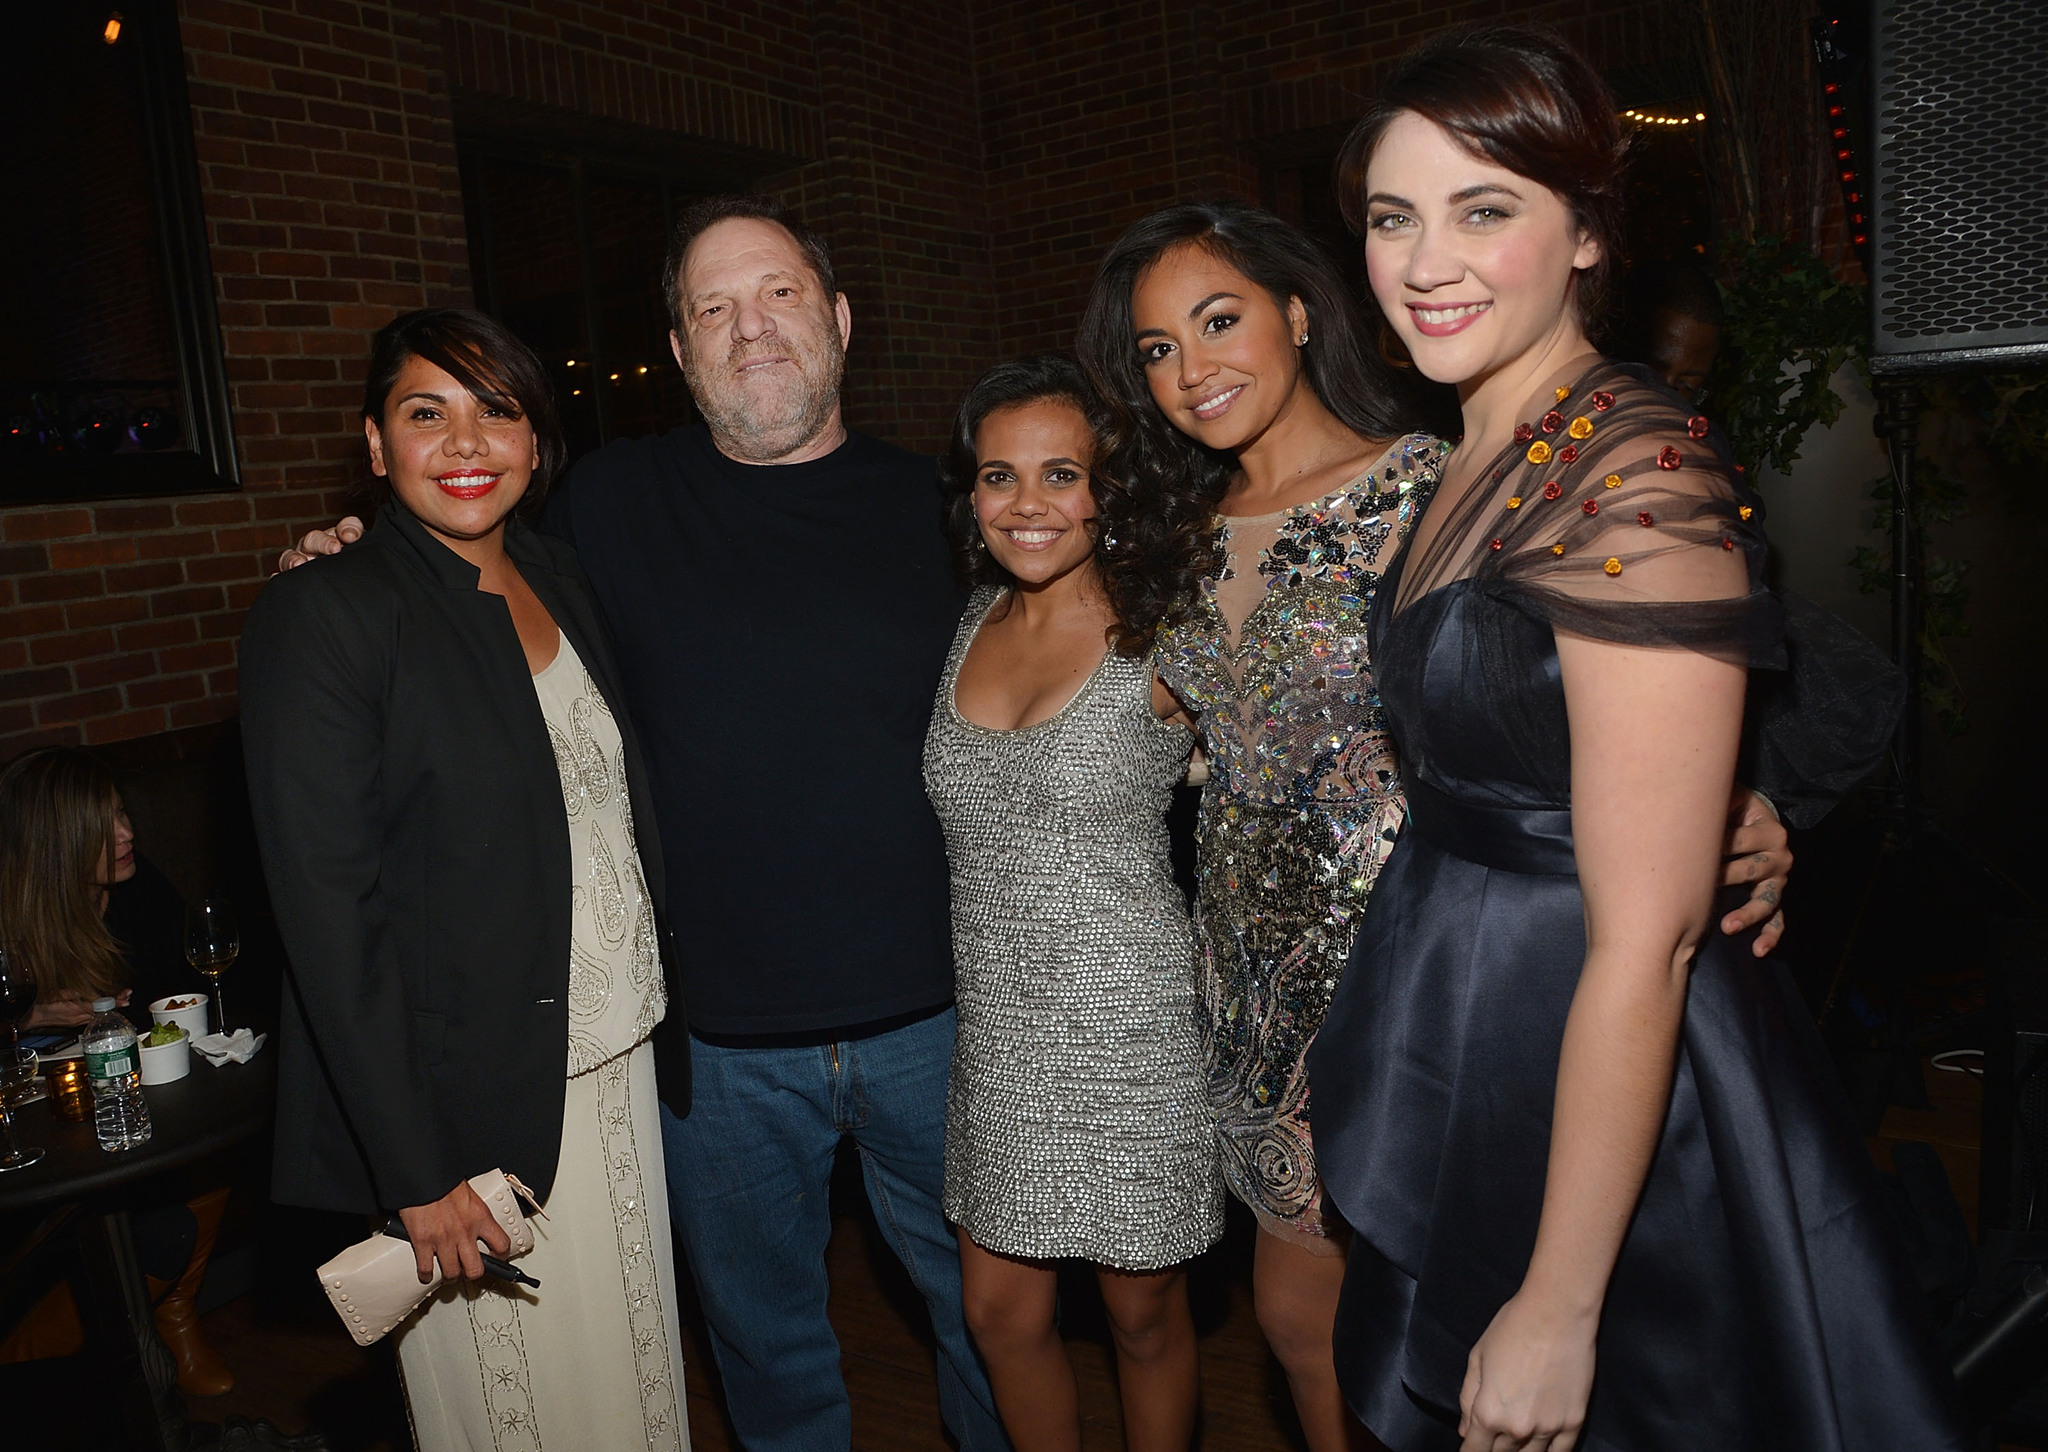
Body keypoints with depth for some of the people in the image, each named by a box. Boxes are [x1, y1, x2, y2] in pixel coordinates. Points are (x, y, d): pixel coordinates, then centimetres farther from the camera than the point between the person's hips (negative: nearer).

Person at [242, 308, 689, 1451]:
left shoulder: (561, 576, 6)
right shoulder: (320, 616, -13)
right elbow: (329, 914, -16)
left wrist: (667, 1009, 8)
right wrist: (419, 1172, -16)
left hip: (620, 1063, 6)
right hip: (470, 1104, -5)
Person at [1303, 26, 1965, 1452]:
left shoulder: (1633, 479, -24)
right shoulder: (1490, 460, 4)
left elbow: (1645, 941, -25)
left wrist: (1557, 1310, -20)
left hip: (1605, 1109, -9)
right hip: (1477, 1067, 9)